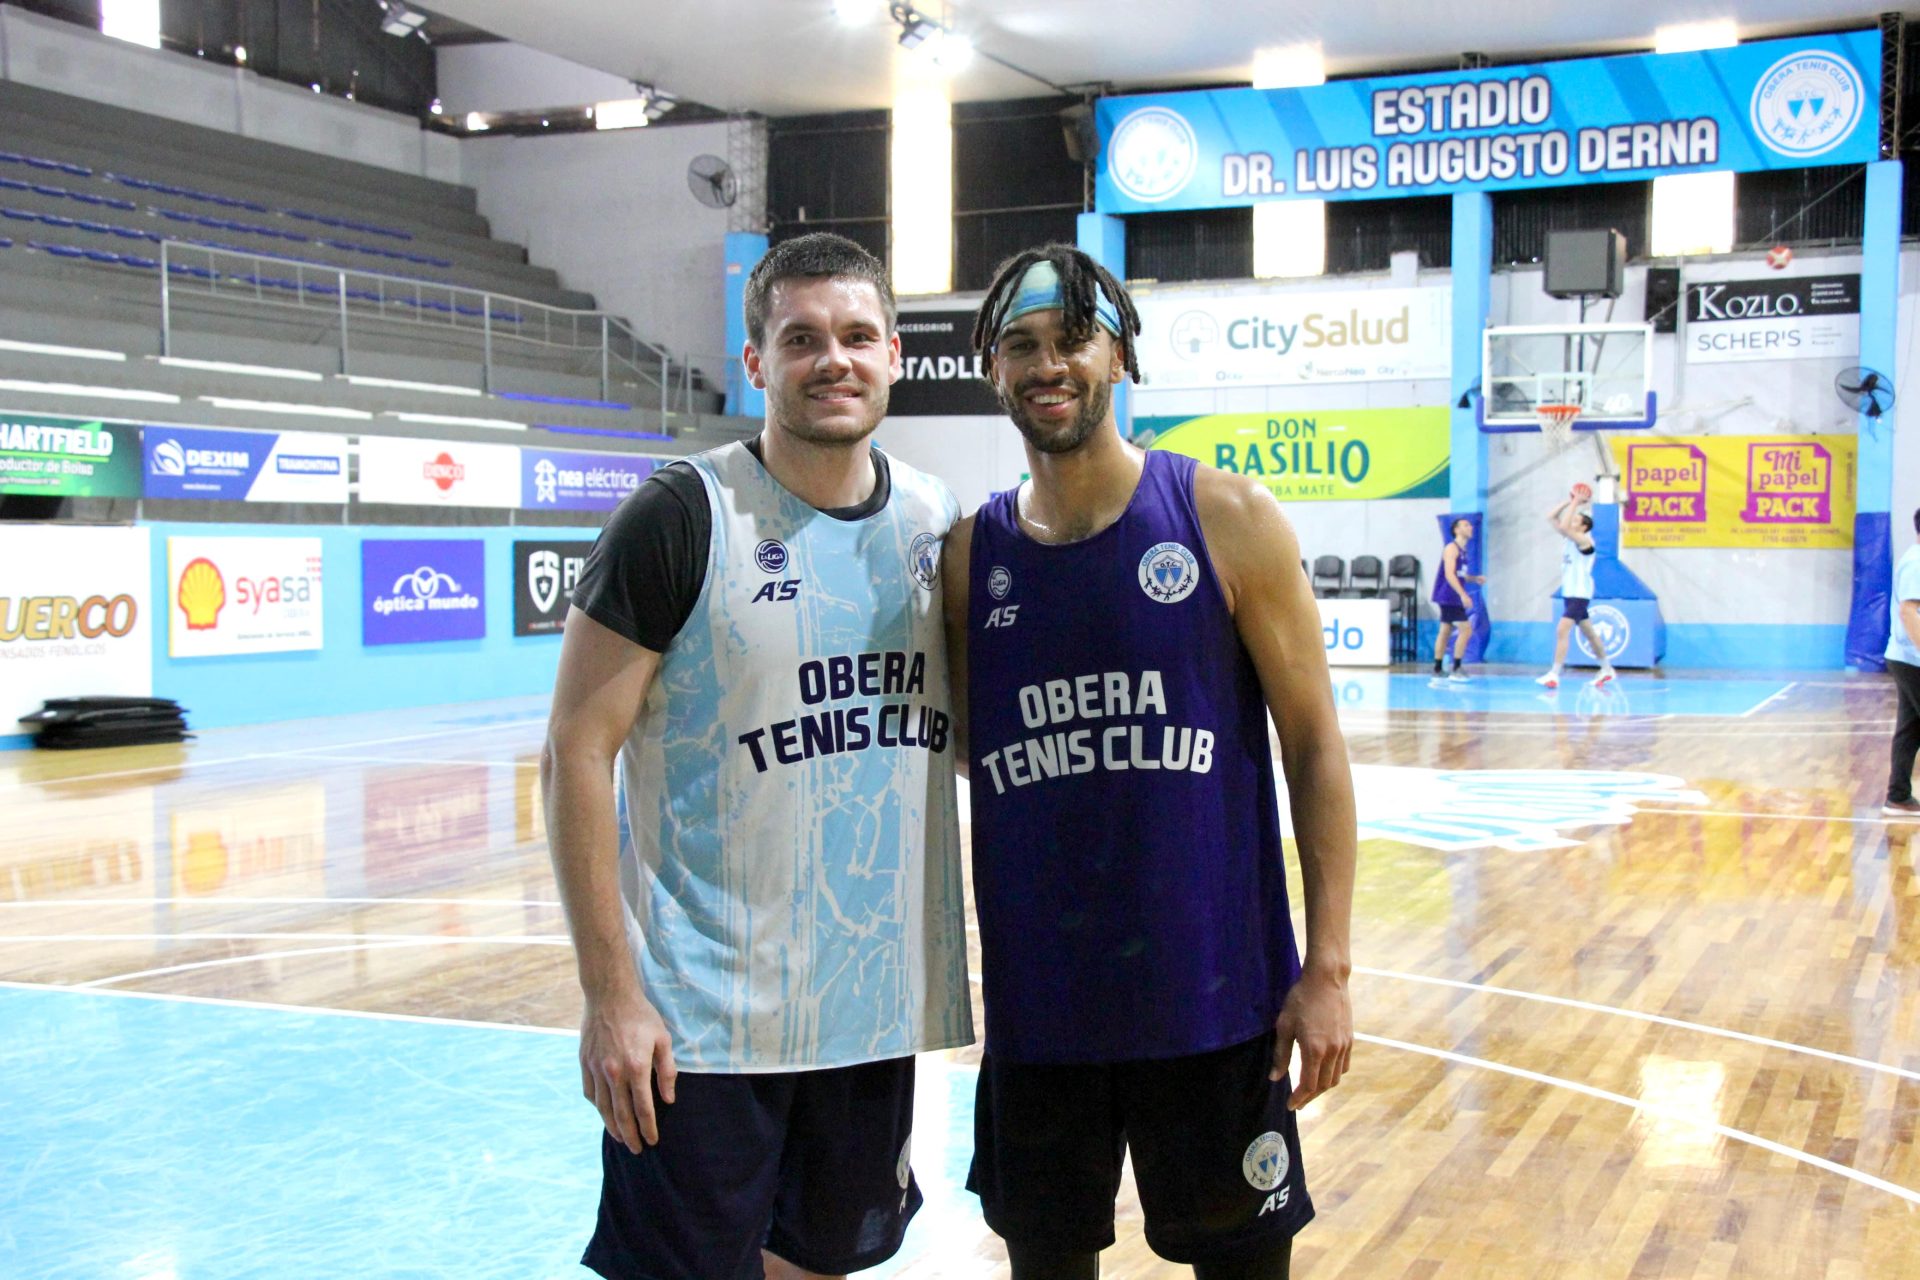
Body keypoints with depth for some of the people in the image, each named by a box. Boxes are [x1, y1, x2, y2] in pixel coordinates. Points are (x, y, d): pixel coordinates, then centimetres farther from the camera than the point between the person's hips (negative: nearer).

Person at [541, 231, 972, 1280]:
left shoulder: (939, 523, 5)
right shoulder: (682, 517, -11)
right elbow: (577, 753, -11)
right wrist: (610, 993, -16)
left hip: (879, 998, 5)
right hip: (702, 1022, -5)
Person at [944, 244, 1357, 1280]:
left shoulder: (1227, 521, -5)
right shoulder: (970, 554, 4)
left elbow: (1314, 746, -4)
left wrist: (1326, 967, -7)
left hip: (1212, 990, -3)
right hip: (1037, 998, 3)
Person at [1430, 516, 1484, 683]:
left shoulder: (1462, 550, 16)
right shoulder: (1452, 548, -13)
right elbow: (1449, 575, -22)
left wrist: (1475, 578, 11)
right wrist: (1463, 594, -27)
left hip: (1452, 598, 10)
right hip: (1449, 596, -10)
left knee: (1445, 631, 11)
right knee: (1466, 629, -12)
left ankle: (1437, 670, 15)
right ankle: (1456, 669, -11)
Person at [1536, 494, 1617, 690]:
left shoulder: (1585, 540, -15)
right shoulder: (1567, 538, 8)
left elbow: (1563, 526, -29)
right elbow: (1551, 518, 7)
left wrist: (1576, 503, -21)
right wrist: (1570, 501, 1)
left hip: (1579, 594, -10)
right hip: (1568, 593, 10)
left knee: (1562, 631, -19)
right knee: (1588, 632, 19)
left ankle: (1554, 675, -23)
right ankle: (1607, 669, 32)